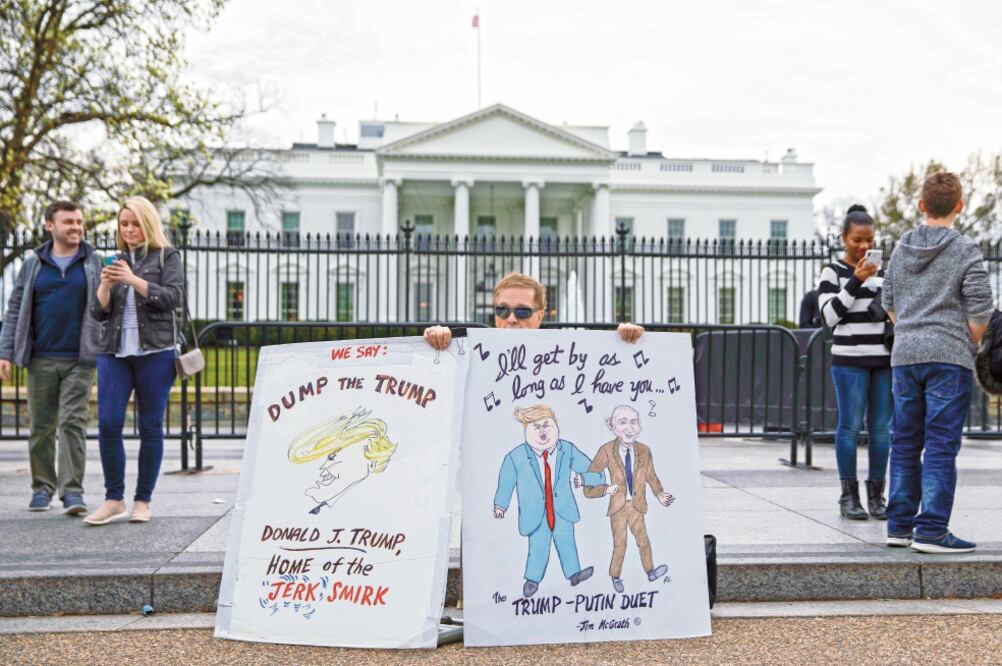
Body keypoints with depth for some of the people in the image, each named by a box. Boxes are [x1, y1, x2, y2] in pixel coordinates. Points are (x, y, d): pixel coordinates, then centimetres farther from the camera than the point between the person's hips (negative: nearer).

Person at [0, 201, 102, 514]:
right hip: (41, 359, 2)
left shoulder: (94, 263, 5)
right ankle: (42, 487, 19)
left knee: (73, 422, -6)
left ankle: (72, 490, -4)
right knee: (41, 426, 7)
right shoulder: (33, 264, 8)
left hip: (79, 360, -2)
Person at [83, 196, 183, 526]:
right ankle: (114, 499, 2)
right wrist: (106, 284, -8)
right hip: (114, 351, 3)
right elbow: (98, 313, 11)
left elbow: (173, 297, -8)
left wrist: (133, 279, -17)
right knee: (108, 423, -8)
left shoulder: (167, 256, 7)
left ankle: (142, 501, 9)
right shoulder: (115, 260, 16)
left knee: (150, 426, 0)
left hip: (154, 350, -3)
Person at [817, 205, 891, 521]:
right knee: (850, 426, -3)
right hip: (849, 359, -4)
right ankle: (849, 495, 4)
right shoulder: (833, 271, 0)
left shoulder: (880, 270, 15)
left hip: (884, 358, 5)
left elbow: (891, 311, 22)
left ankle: (876, 494, 11)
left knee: (881, 428, 4)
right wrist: (856, 281, -14)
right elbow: (830, 315, -9)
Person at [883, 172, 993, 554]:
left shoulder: (902, 248, 10)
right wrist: (970, 344, 6)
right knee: (941, 446, -2)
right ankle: (931, 531, -2)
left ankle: (900, 525, 17)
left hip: (904, 355, 5)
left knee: (905, 443, 11)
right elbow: (980, 309, -10)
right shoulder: (965, 250, -6)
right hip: (949, 356, -5)